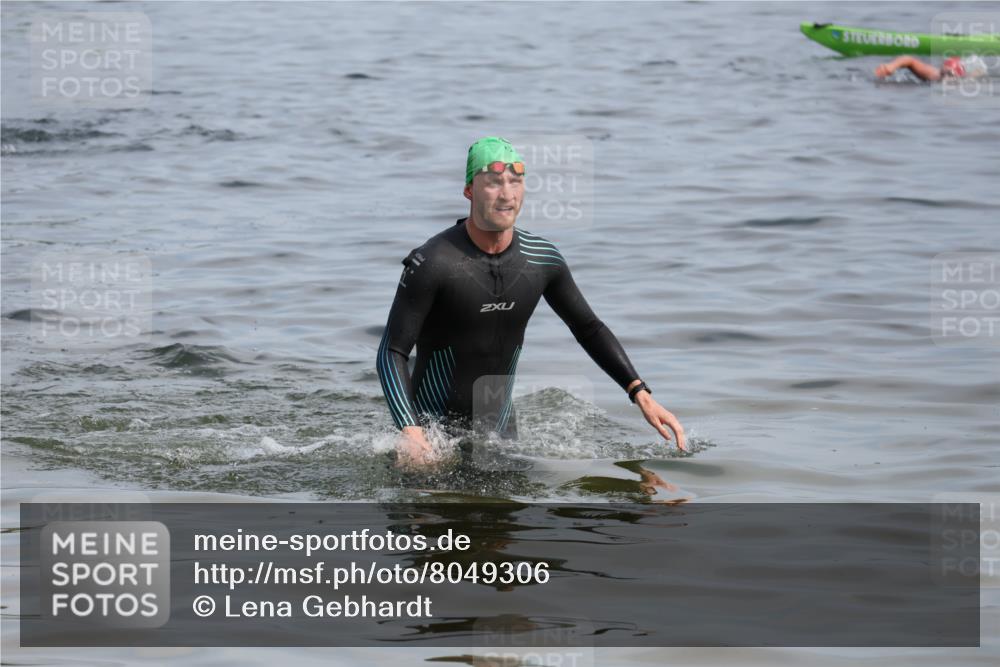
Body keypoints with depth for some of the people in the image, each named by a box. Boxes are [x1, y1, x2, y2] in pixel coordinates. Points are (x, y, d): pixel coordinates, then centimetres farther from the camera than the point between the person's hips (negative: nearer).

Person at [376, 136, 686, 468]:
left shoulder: (543, 260, -5)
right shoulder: (432, 263, -22)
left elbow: (589, 330, 9)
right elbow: (392, 353, -20)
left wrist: (642, 395, -1)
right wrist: (409, 431, -35)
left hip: (499, 428, 5)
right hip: (433, 429, -5)